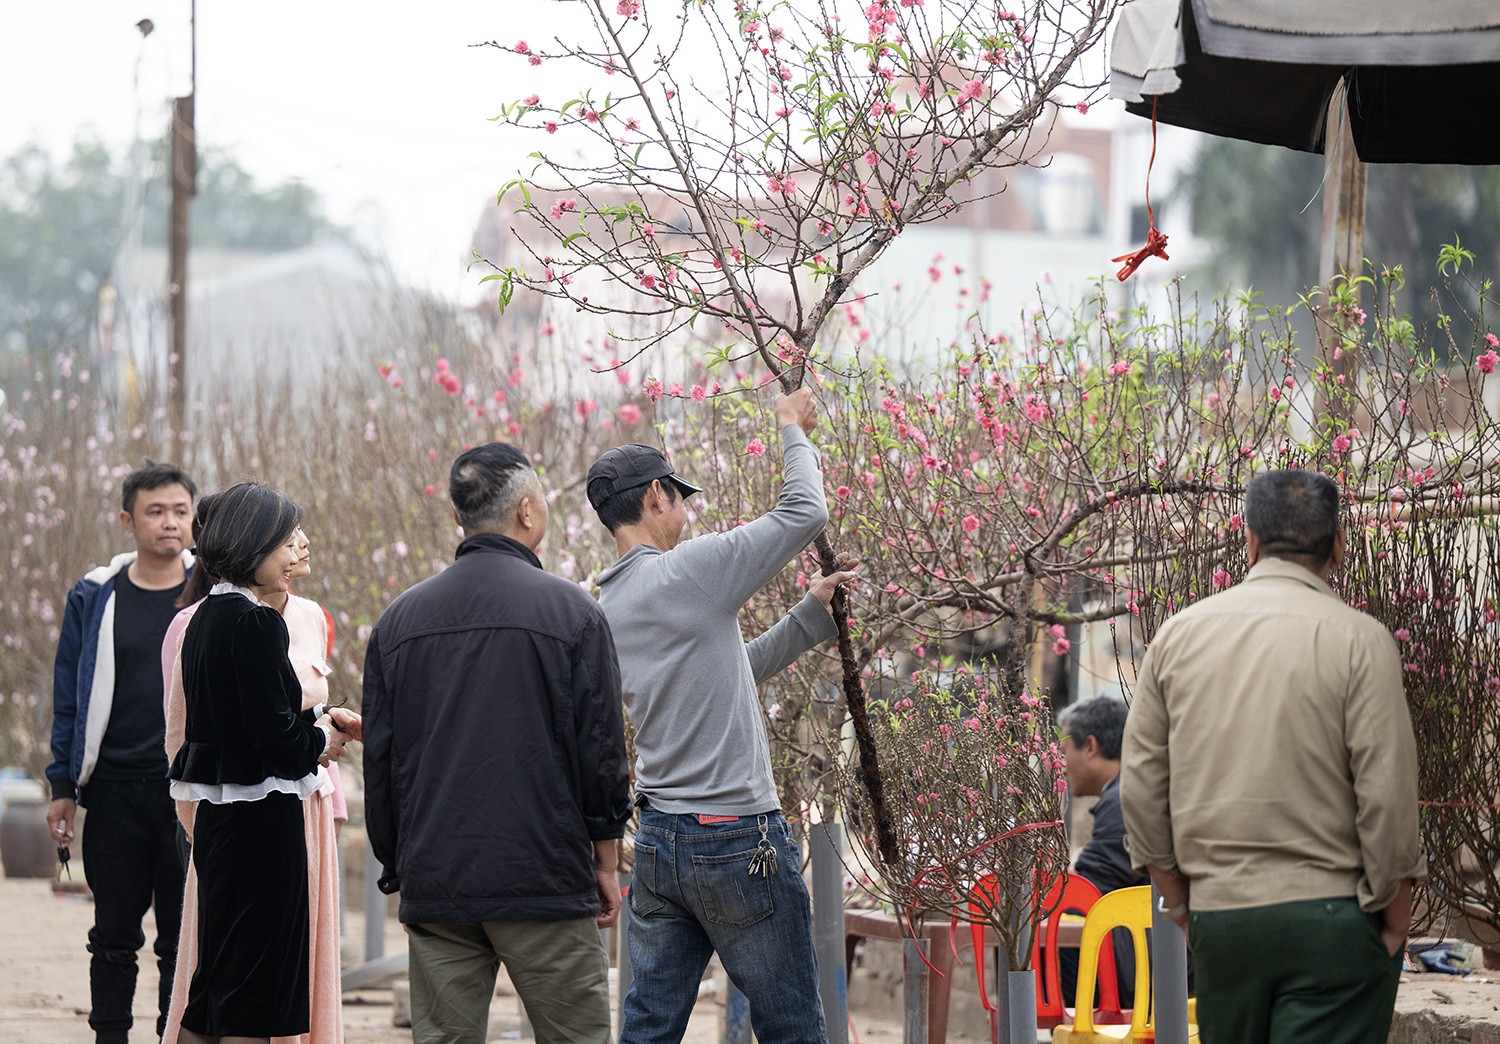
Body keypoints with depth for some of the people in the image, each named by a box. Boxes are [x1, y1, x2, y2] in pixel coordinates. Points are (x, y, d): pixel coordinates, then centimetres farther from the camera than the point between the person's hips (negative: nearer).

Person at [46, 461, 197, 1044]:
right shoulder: (95, 600, 5)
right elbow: (69, 696, 9)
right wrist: (62, 786, 5)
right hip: (115, 791, 1)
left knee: (183, 940, 2)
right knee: (114, 936, 7)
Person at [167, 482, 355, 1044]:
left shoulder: (207, 618, 11)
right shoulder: (255, 623, -17)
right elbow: (273, 733, -21)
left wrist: (317, 719, 12)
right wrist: (322, 741, -2)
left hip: (218, 810, 9)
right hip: (262, 817, -9)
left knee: (219, 973, 15)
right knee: (257, 979, -3)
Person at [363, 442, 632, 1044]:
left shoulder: (400, 619, 8)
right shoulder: (569, 611, -4)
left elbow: (380, 764, 11)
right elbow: (601, 749, -4)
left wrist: (398, 871, 19)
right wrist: (606, 860, 7)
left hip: (434, 884, 4)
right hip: (546, 882, -3)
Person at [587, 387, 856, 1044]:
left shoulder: (606, 613, 11)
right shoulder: (688, 571, -15)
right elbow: (805, 513, -7)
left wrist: (815, 612, 21)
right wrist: (793, 430, 9)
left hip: (658, 842, 8)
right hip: (738, 842, -8)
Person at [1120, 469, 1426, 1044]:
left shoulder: (1179, 634, 6)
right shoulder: (1358, 639, -7)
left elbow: (1140, 782, 8)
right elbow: (1388, 792, -10)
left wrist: (1178, 898, 16)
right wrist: (1394, 913, 1)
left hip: (1218, 915, 4)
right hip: (1330, 912, -4)